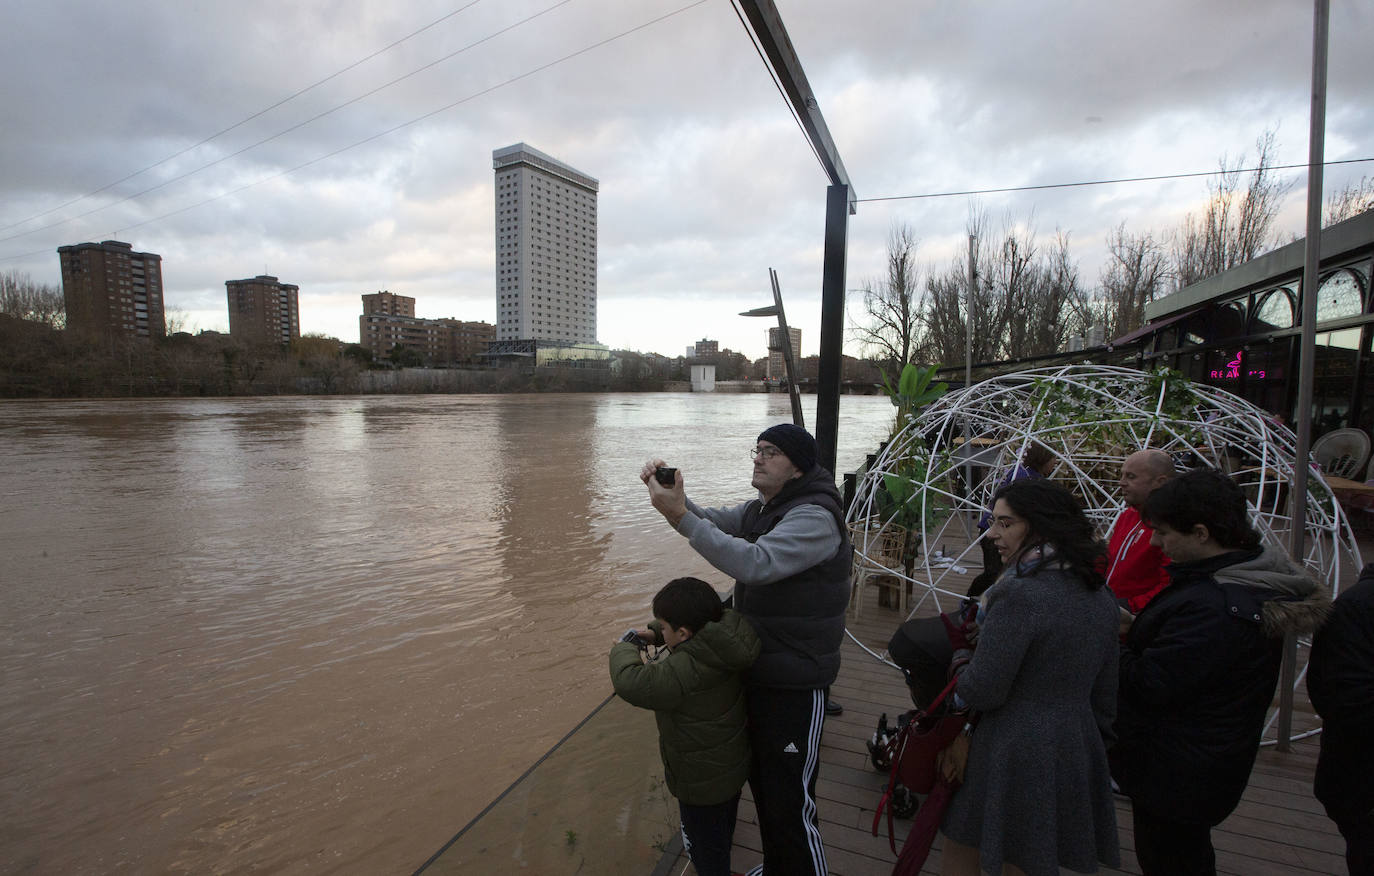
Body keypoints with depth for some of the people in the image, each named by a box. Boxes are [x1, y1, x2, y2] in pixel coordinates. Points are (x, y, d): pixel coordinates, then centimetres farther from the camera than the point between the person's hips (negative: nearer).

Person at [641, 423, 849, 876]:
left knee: (791, 802, 3)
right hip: (757, 672, 9)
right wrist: (674, 495, -18)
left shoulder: (815, 517, -23)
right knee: (761, 782, 25)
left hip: (795, 684, -9)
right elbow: (713, 521, 3)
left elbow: (755, 563, -35)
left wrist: (681, 517, -38)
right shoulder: (762, 508, 7)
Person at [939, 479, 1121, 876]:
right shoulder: (1099, 594, 2)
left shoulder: (1020, 594, -25)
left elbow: (981, 691, -22)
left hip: (1012, 755, -8)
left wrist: (959, 659, -3)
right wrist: (1096, 738, 24)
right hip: (1078, 751, 8)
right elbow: (1105, 691, 12)